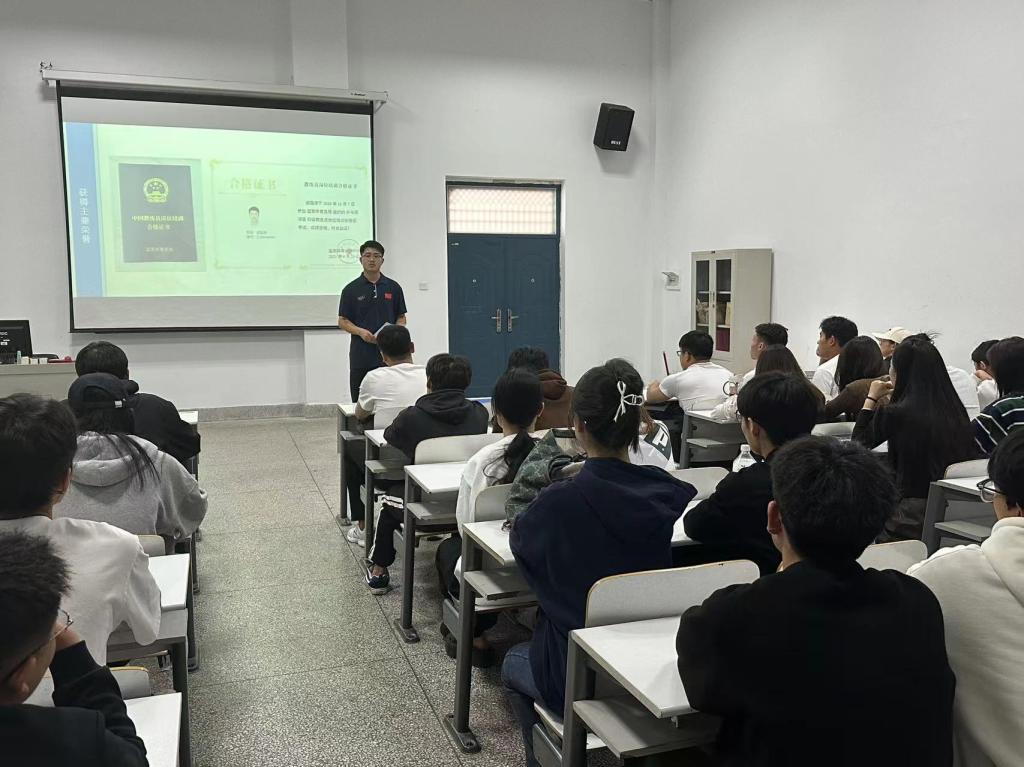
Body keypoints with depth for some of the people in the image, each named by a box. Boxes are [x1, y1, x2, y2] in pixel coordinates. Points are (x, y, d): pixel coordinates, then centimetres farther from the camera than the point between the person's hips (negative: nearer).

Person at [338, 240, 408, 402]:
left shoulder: (393, 287, 5)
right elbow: (342, 321, 3)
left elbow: (401, 318, 9)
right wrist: (360, 331, -15)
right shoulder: (351, 289, 1)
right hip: (360, 356, -1)